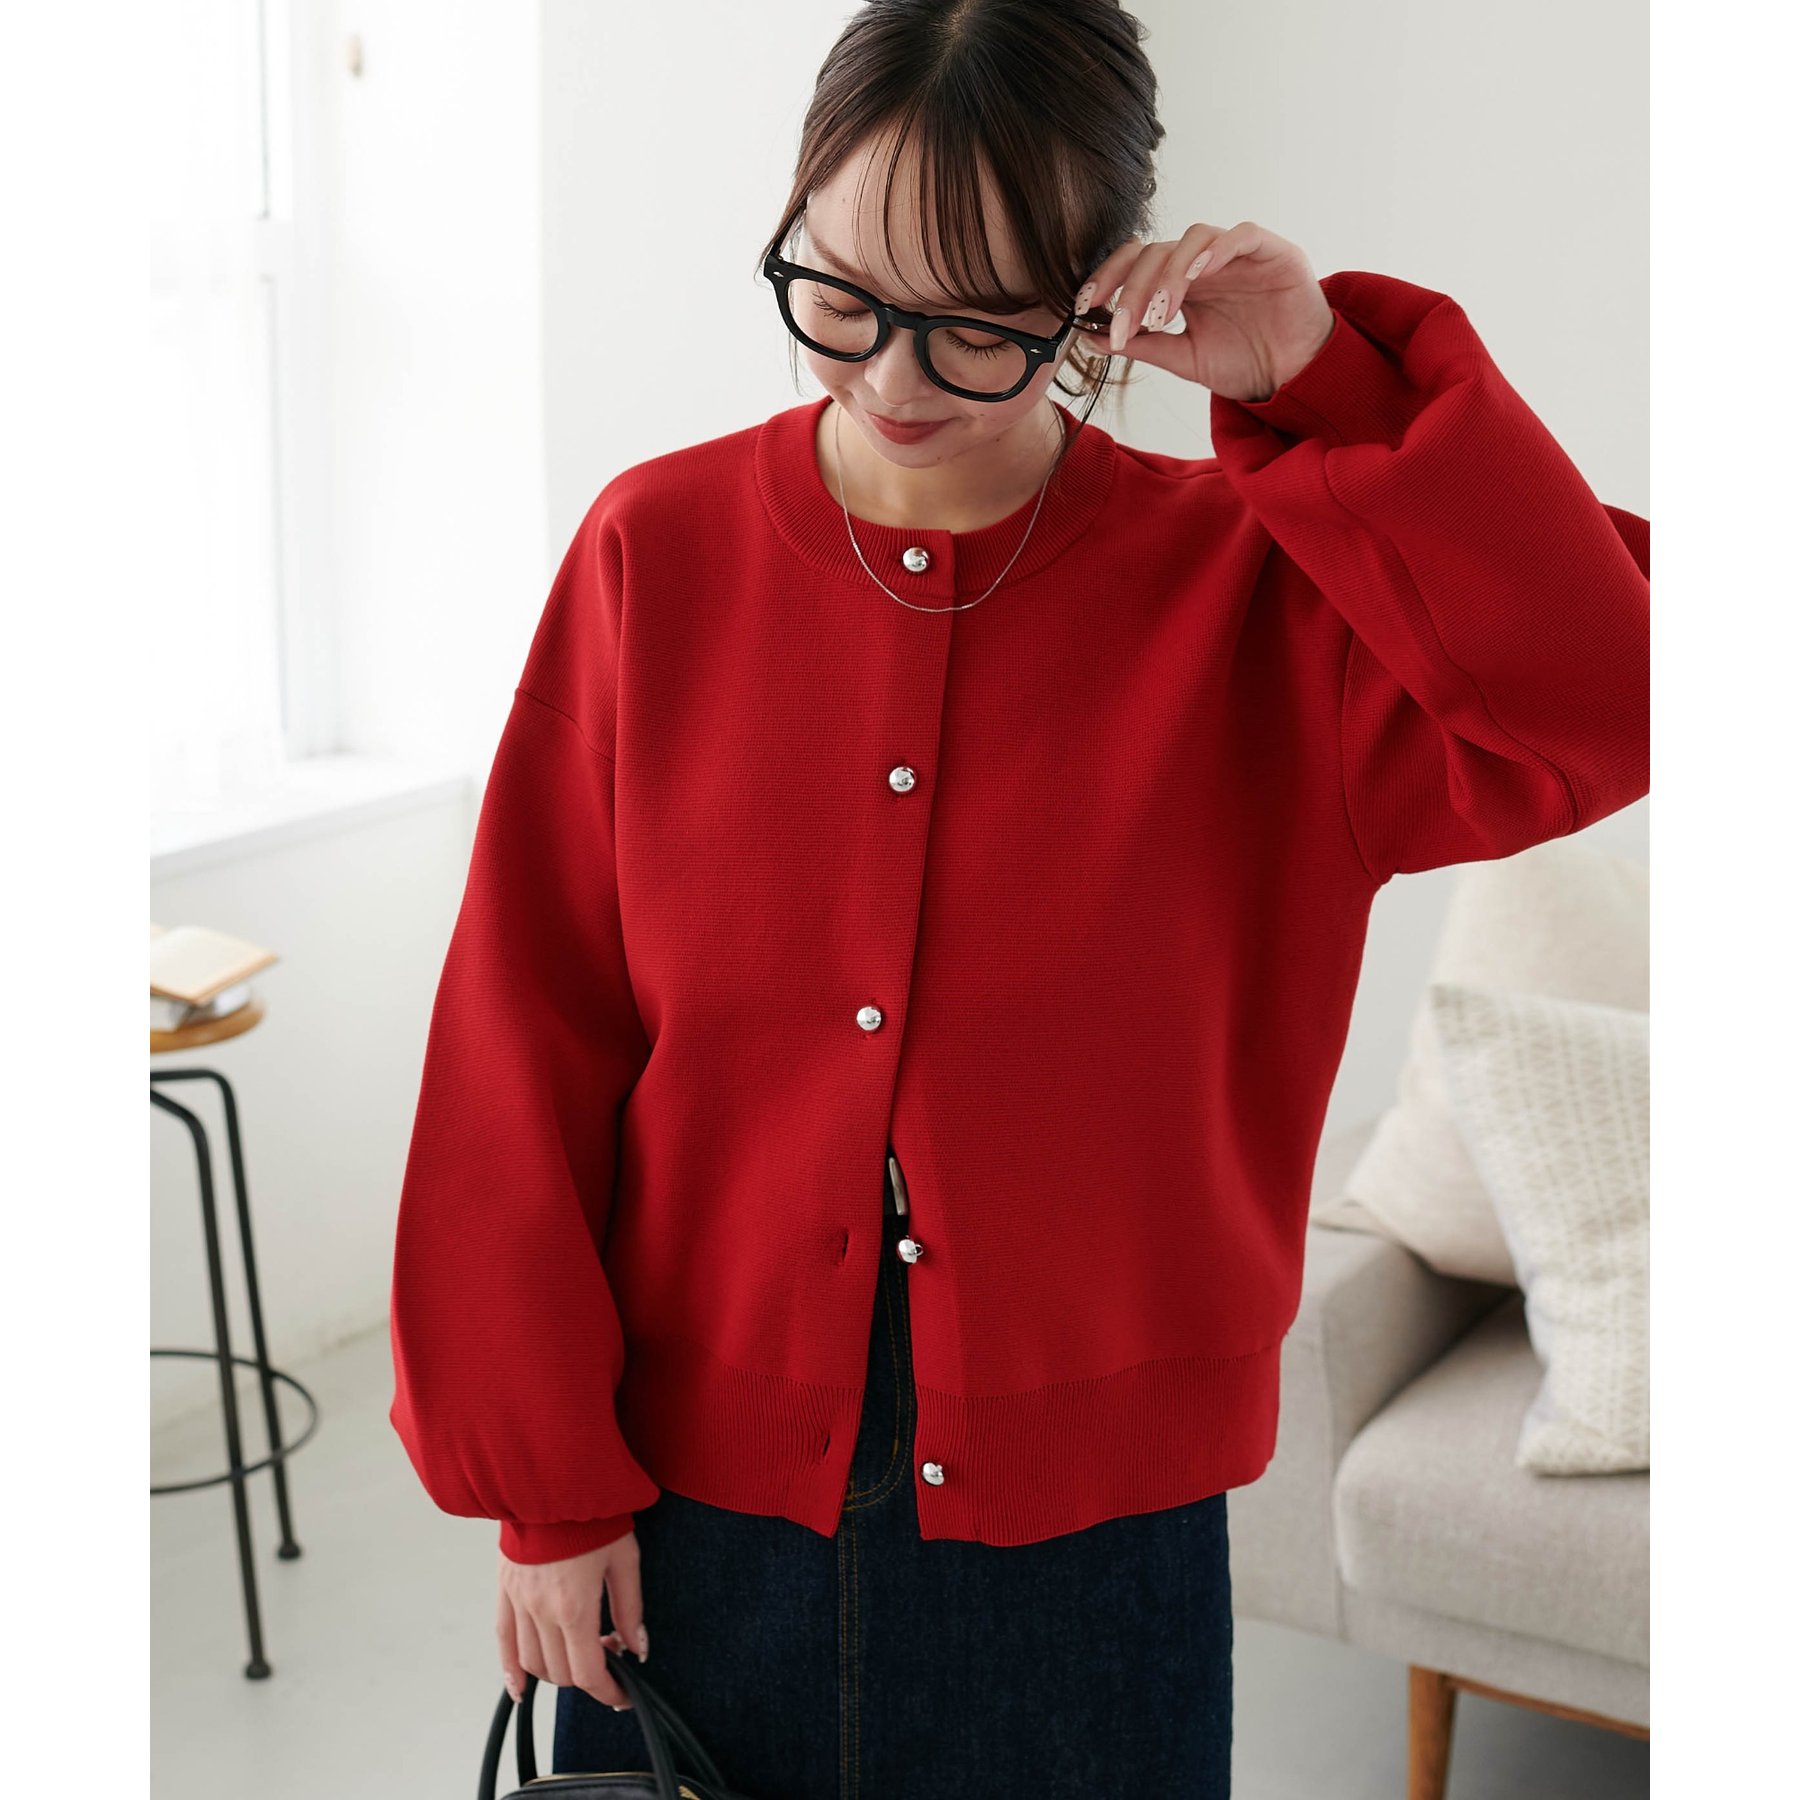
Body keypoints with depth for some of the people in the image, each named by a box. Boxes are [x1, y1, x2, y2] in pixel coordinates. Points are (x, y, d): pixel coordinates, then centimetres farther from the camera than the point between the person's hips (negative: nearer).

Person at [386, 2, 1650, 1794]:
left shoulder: (1248, 585, -6)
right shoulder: (657, 552, -5)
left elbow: (1612, 707, -21)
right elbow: (525, 1043, -3)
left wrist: (1322, 377, -23)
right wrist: (544, 1480, -2)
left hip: (1086, 1520, 0)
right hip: (690, 1501, 1)